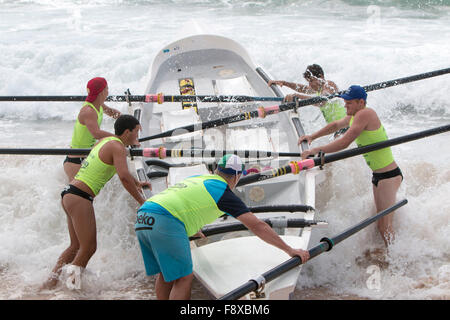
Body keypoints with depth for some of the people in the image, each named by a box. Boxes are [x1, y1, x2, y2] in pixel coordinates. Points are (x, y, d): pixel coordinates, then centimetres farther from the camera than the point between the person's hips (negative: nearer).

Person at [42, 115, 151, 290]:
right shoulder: (118, 147, -10)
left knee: (76, 246, 16)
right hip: (79, 197, -10)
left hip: (68, 194, 10)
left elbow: (119, 167, 38)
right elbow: (124, 177, -23)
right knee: (89, 247, -5)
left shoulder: (105, 141, 19)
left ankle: (51, 280, 14)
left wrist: (137, 183, 40)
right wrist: (142, 202, -16)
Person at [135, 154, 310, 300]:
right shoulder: (224, 192, 6)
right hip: (165, 222, -8)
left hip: (143, 216, 8)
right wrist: (290, 250, 6)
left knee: (165, 272, 21)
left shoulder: (198, 178, 28)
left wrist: (193, 229, 67)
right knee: (184, 278, 0)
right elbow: (257, 226, 2)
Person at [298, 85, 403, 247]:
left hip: (388, 176, -10)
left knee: (385, 227, -10)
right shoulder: (354, 116, 9)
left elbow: (344, 142, -27)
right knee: (382, 223, 16)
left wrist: (317, 149, -23)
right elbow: (335, 125, 28)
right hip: (378, 175, 10)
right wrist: (312, 137, 20)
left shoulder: (365, 114, -21)